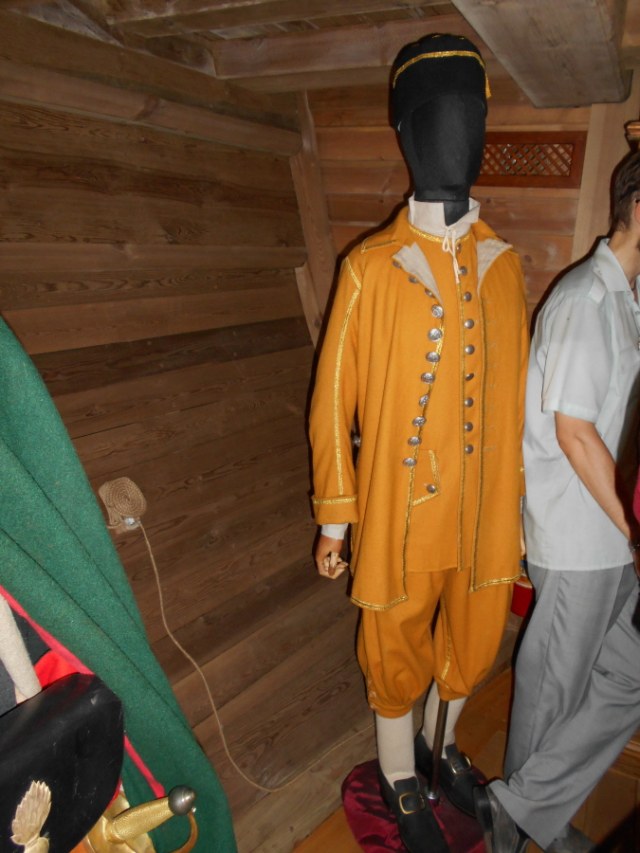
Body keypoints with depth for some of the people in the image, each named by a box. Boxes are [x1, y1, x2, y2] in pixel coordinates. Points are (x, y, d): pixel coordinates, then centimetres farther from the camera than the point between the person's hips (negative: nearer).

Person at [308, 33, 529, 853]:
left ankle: (440, 742, 54)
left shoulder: (503, 264, 2)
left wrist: (519, 500, 9)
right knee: (397, 654, 16)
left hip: (485, 506, 4)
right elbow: (333, 399, -8)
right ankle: (400, 780, 45)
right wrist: (333, 518, -6)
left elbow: (515, 391, 6)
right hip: (401, 507, -4)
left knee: (471, 643, 22)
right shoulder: (372, 266, -11)